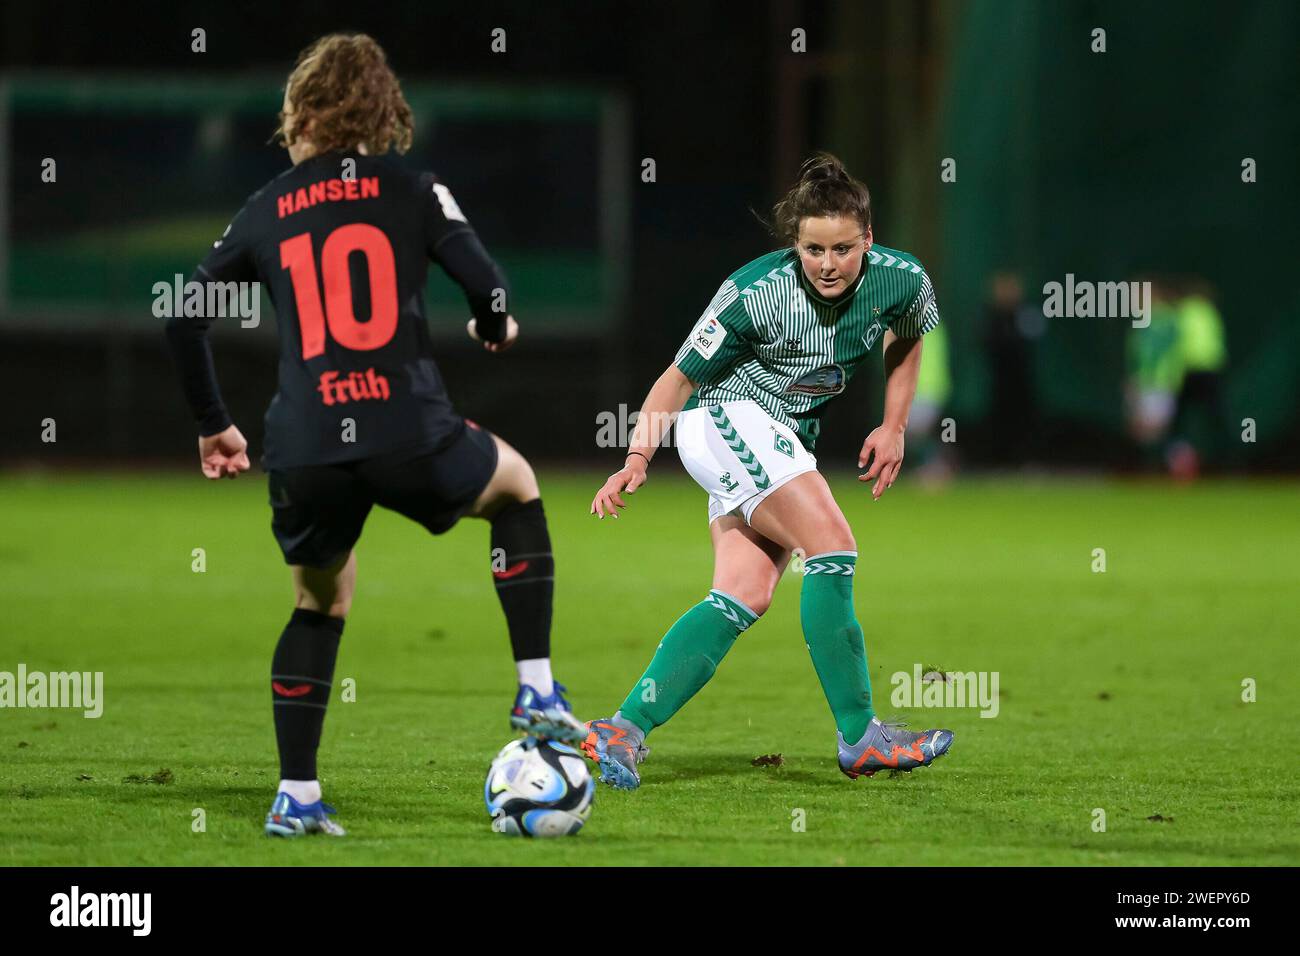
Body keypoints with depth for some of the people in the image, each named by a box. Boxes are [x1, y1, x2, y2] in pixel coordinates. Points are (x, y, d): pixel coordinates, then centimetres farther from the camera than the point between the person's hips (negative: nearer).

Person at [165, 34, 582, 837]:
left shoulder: (267, 210, 14)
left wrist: (214, 425, 26)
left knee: (322, 601, 28)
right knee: (517, 484, 29)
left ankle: (296, 797, 19)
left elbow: (186, 317, 13)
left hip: (303, 454, 2)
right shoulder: (413, 191, 6)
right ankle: (538, 692, 19)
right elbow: (486, 286, -2)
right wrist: (496, 331, 23)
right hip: (408, 436, -2)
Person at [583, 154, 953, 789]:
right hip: (723, 419, -6)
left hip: (786, 447, 6)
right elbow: (679, 379, -11)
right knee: (834, 545, -22)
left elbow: (908, 340, 17)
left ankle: (625, 730, -15)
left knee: (745, 598, -11)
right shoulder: (755, 292, -21)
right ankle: (859, 737, -18)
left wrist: (894, 427, 8)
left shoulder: (902, 282, -9)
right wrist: (636, 460, -21)